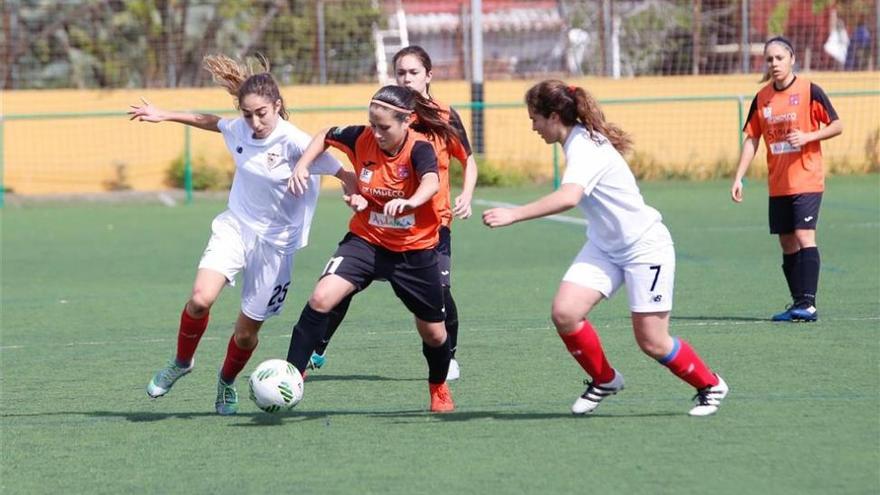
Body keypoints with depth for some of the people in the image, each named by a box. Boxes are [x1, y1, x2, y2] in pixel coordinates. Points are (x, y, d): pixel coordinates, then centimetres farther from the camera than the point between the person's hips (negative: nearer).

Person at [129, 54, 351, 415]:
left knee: (247, 330, 4)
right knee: (200, 299, -21)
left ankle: (227, 384, 36)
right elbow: (211, 122, 19)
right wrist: (165, 115, 26)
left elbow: (344, 175, -16)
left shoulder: (295, 143, -19)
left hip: (275, 242, -3)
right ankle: (181, 362, 7)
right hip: (234, 226, 3)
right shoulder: (239, 130, -3)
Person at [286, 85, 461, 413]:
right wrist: (302, 165, -6)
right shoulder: (362, 139, -11)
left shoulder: (419, 148, -22)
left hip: (415, 250, -2)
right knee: (322, 297, -24)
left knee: (433, 333, 13)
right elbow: (325, 136, 11)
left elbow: (432, 182, -44)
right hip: (366, 240, 2)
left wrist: (410, 201, -65)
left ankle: (439, 388, 45)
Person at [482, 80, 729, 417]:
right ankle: (603, 380, 9)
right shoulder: (578, 141, 2)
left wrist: (513, 215, -49)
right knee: (564, 312, -12)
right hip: (605, 246, 8)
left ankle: (709, 386, 20)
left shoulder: (585, 149, -27)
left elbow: (569, 197, -45)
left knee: (652, 342, -4)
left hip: (645, 247, -8)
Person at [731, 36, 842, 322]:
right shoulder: (762, 98, 7)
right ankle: (798, 304, 14)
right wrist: (738, 178, 3)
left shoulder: (809, 91, -6)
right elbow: (751, 140, 10)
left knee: (804, 236, -15)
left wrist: (808, 136, -18)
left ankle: (808, 304, -18)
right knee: (787, 244, 7)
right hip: (778, 185, 6)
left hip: (807, 181, -5)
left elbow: (836, 126, -2)